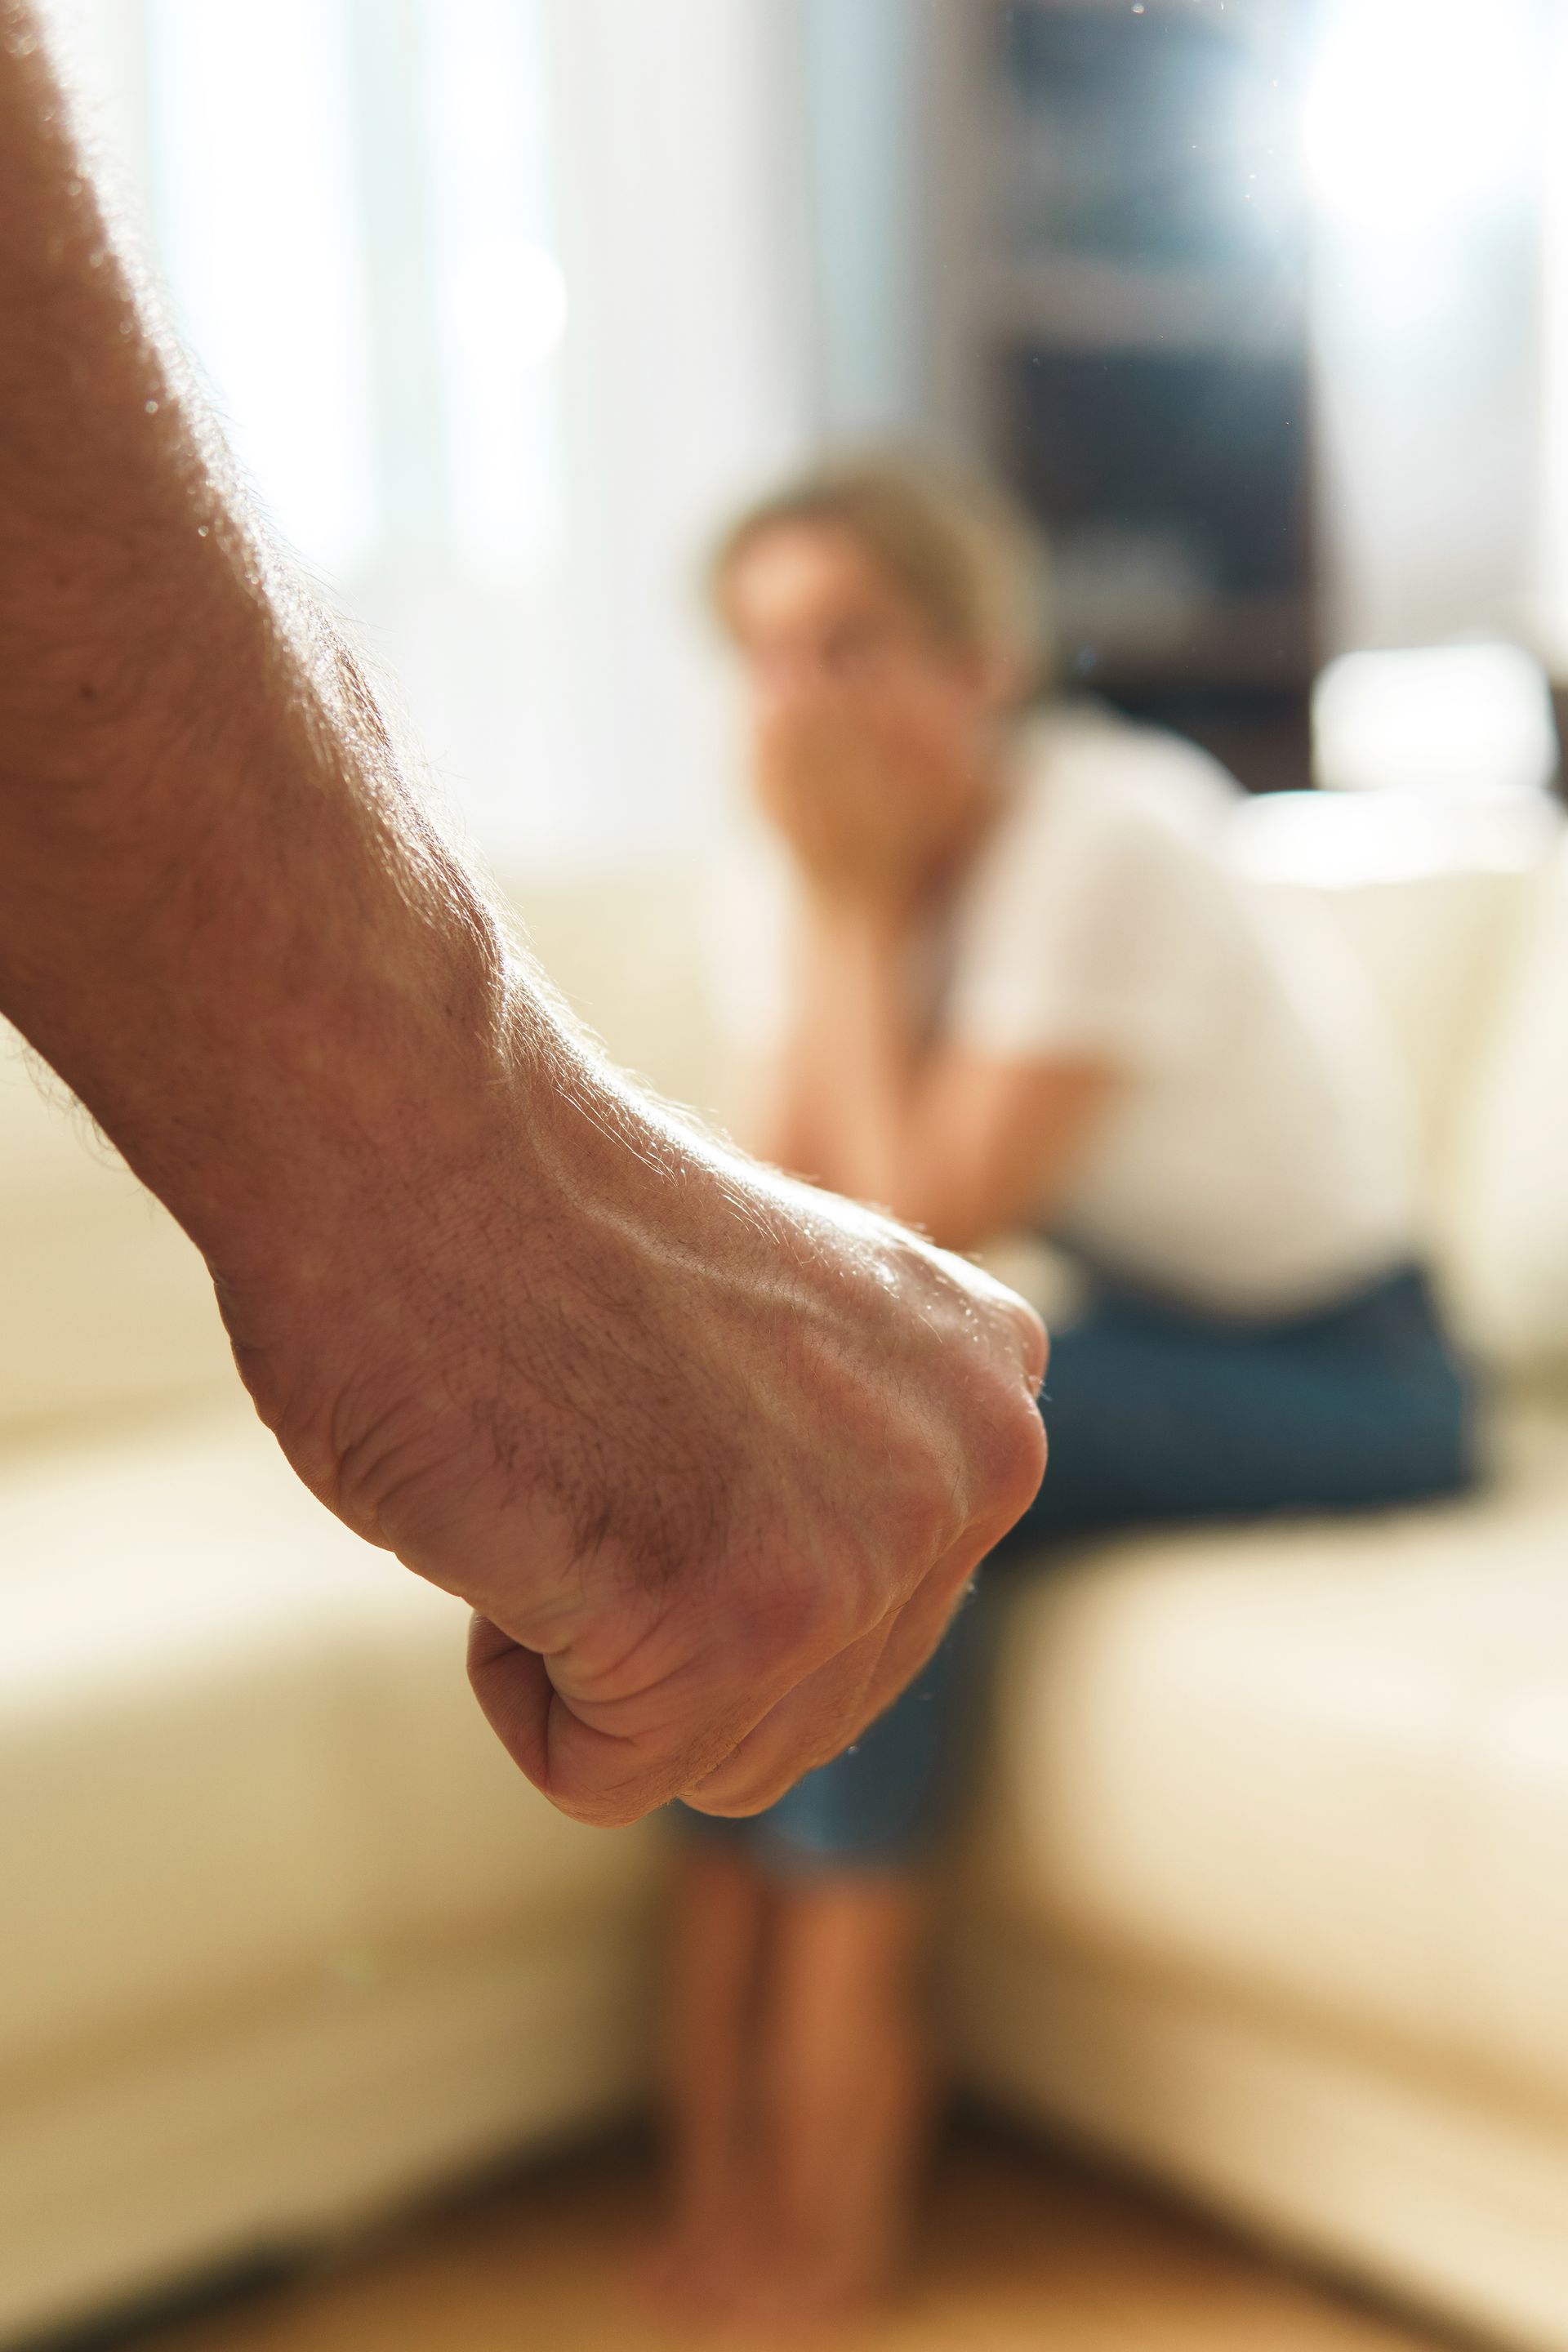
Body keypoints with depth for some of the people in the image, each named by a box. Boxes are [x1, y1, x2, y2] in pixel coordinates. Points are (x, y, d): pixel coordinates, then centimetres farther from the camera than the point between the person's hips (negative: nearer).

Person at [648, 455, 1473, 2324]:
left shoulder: (1108, 840, -24)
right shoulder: (782, 890, -2)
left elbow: (925, 1229, -27)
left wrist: (855, 904, -23)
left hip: (1349, 1377, -7)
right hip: (1136, 1340, 7)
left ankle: (838, 2072, -17)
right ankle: (720, 2081, -14)